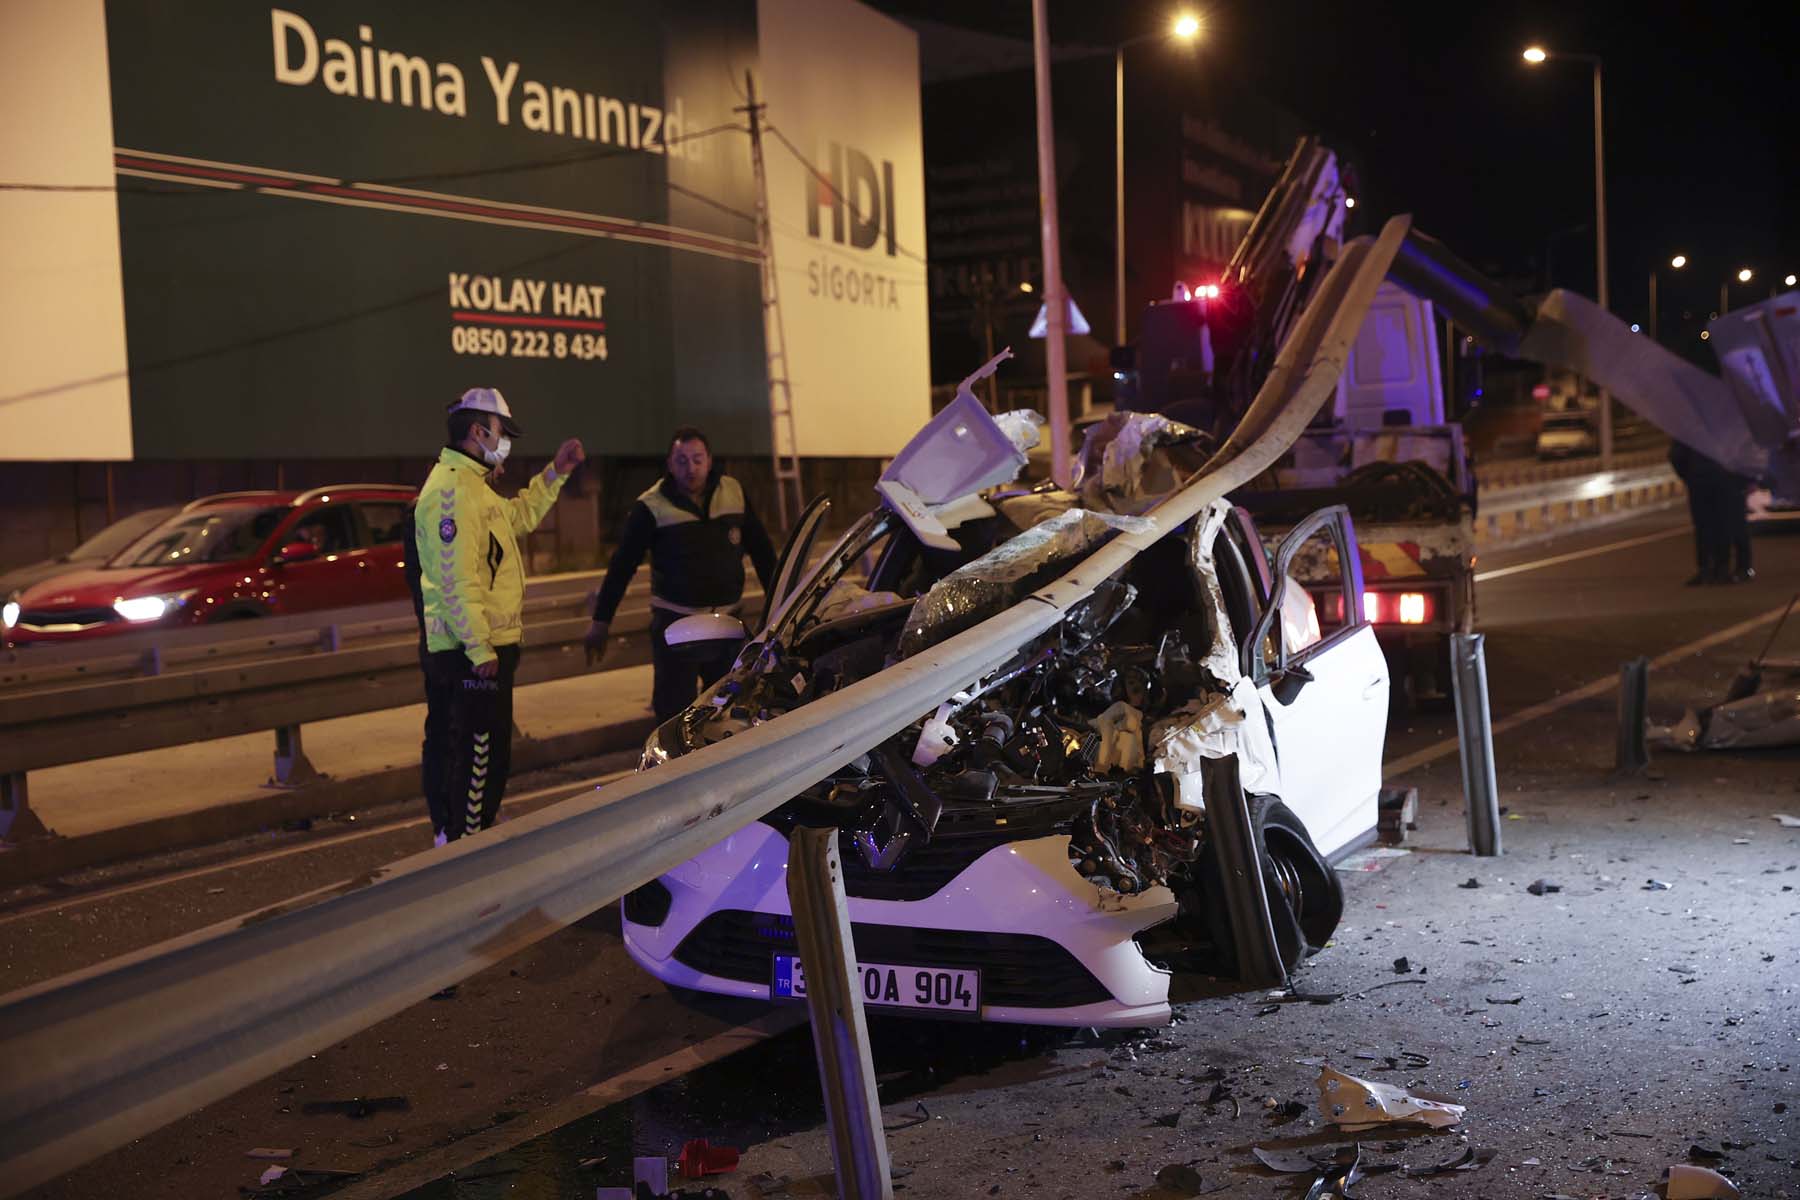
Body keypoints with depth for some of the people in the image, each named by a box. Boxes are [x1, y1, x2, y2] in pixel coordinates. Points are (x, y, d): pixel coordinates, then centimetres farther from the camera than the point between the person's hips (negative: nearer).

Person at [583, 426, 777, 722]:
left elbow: (761, 550, 12)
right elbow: (621, 566, -5)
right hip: (675, 626, -4)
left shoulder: (734, 494, 3)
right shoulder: (651, 507, -8)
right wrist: (601, 621, -7)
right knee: (675, 712, -3)